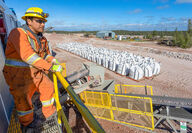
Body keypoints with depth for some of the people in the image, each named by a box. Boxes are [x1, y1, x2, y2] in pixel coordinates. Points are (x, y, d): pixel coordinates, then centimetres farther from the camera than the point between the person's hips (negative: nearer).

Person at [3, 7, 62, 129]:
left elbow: (46, 54, 15)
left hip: (35, 72, 8)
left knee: (48, 88, 13)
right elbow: (28, 56, -32)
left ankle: (50, 112, 34)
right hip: (19, 74, -7)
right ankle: (27, 121, 35)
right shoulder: (18, 33, -20)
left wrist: (54, 61, -5)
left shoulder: (41, 38, 4)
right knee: (23, 99, 8)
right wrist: (50, 67, -34)